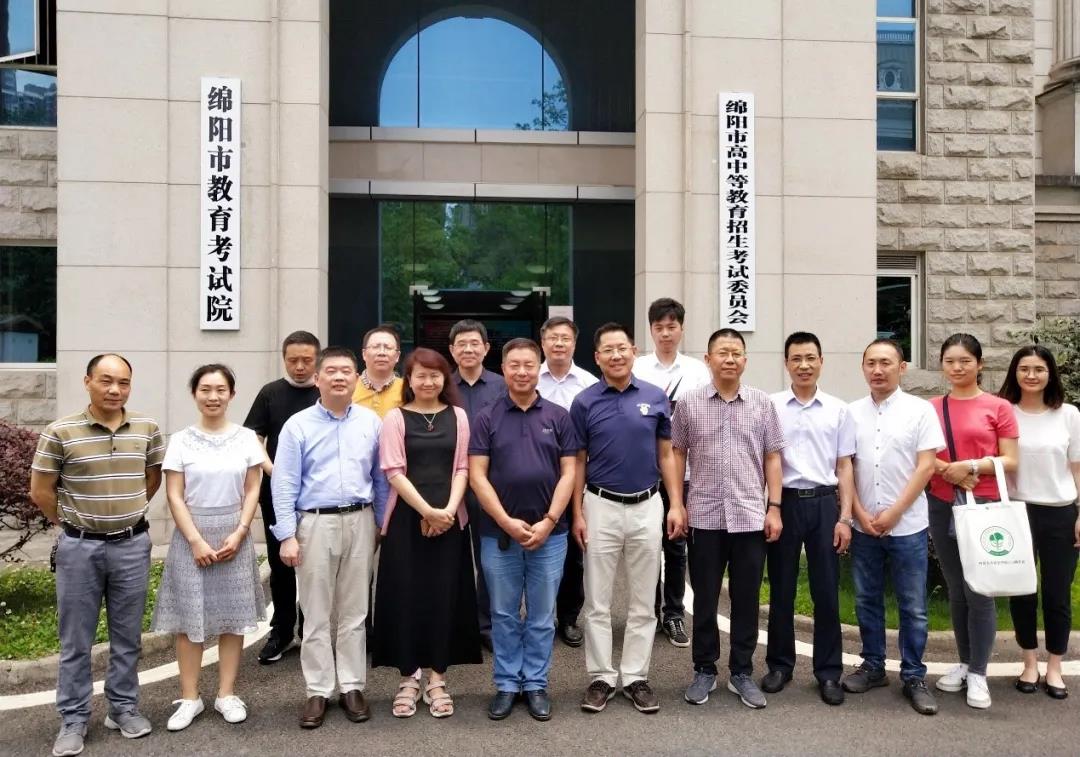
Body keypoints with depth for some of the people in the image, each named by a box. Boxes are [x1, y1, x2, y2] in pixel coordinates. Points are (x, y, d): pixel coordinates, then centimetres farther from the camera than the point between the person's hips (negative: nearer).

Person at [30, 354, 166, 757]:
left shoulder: (148, 428, -1)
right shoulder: (60, 432, -10)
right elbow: (40, 491, -2)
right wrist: (71, 522, 6)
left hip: (132, 544, 2)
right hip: (79, 546, -2)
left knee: (127, 634, 12)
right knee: (76, 638, 7)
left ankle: (123, 707, 27)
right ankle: (73, 719, 19)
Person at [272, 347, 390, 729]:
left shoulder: (371, 422, 4)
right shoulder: (298, 425, -2)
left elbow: (381, 479, 9)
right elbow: (284, 485, -3)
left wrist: (383, 525, 7)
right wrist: (287, 535, -8)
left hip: (359, 522, 2)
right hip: (315, 524, -2)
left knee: (354, 612, 10)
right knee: (316, 614, 6)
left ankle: (352, 687, 21)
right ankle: (318, 691, 16)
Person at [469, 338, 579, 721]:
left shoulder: (558, 416, 3)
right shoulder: (487, 418, 1)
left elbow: (569, 472, 0)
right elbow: (477, 475, -4)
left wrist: (549, 521, -10)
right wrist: (507, 522, -12)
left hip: (549, 532, 1)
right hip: (498, 532, 0)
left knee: (542, 615, 9)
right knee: (504, 614, 10)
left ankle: (536, 684, 22)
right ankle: (506, 684, 21)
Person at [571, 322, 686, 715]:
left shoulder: (656, 397, 1)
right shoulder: (584, 402, -2)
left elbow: (666, 455, 6)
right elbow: (578, 462, 2)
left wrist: (676, 504, -1)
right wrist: (577, 513, -3)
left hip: (647, 507, 1)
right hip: (601, 507, -1)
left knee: (643, 601, 8)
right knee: (598, 601, 5)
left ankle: (635, 676, 19)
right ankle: (601, 677, 16)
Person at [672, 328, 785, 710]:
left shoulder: (762, 403, 4)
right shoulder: (689, 402, 2)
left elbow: (772, 457, 6)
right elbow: (677, 454, 7)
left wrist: (774, 507, 0)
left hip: (751, 516, 1)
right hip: (705, 516, 0)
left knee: (746, 599, 8)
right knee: (704, 598, 8)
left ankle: (742, 673, 21)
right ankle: (704, 670, 22)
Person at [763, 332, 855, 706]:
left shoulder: (838, 410, 5)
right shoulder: (770, 407, 1)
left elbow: (844, 467, 6)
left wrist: (844, 517, 0)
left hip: (824, 503, 1)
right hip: (784, 502, -1)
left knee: (826, 592, 6)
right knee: (781, 590, 9)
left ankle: (829, 672, 17)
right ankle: (780, 664, 23)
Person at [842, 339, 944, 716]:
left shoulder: (920, 410, -3)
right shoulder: (852, 413, 6)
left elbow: (926, 465, -7)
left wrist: (893, 513, -12)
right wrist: (860, 514, -4)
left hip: (907, 526, -3)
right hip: (863, 526, 3)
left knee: (913, 607, 4)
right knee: (866, 601, 12)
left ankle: (914, 677, 15)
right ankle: (873, 666, 25)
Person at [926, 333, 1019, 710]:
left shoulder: (999, 407, -1)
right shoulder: (932, 408, 7)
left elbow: (1011, 461, -3)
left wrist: (972, 466, -17)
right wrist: (949, 472, -11)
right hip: (943, 507, 3)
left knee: (979, 590, -3)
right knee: (956, 590, 11)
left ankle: (978, 674, 8)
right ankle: (965, 662, 24)